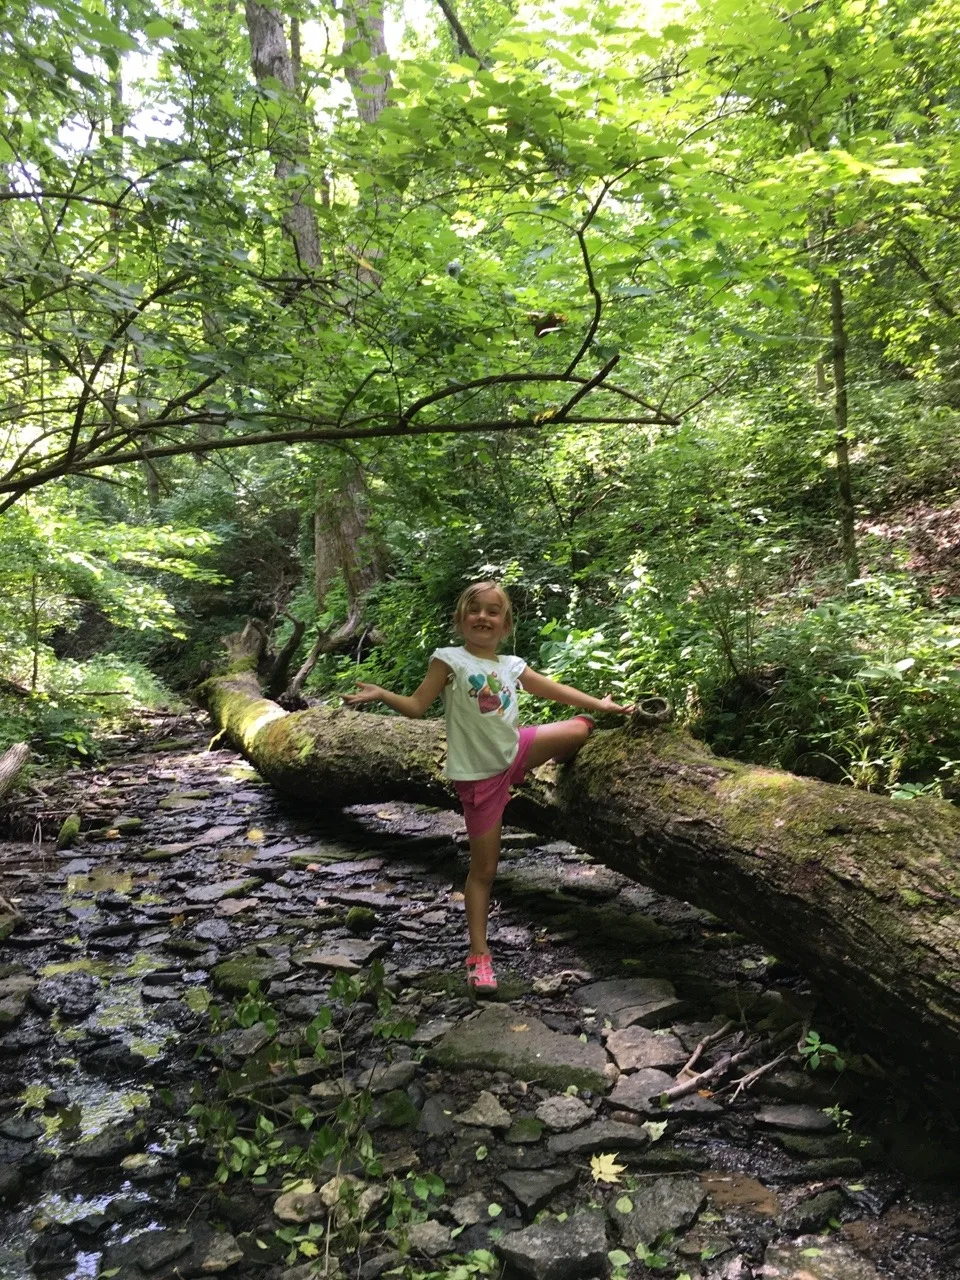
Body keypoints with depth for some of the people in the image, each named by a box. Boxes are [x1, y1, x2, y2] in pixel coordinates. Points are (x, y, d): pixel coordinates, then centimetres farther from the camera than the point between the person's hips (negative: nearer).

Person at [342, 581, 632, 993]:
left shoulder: (512, 666, 4)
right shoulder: (449, 660, -10)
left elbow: (555, 690, 14)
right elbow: (417, 706, -12)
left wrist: (599, 704, 14)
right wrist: (381, 694, -28)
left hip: (516, 751, 5)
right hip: (478, 774, -5)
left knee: (581, 728, 6)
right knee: (483, 870, 2)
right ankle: (479, 955, 14)